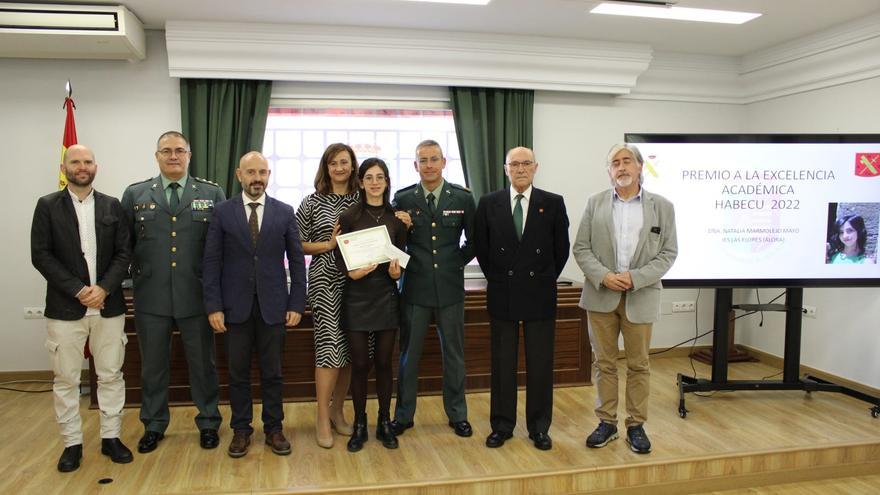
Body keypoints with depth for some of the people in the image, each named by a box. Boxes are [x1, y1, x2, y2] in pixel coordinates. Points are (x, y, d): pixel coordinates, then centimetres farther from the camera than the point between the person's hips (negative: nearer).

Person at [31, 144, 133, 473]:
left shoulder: (112, 206, 7)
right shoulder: (47, 206, 3)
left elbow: (124, 253, 3)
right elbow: (40, 255, -4)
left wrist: (103, 288, -11)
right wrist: (78, 290, -13)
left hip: (108, 306, 1)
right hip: (65, 308, -1)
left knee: (111, 375, 7)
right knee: (65, 379, 6)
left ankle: (110, 437, 19)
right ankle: (72, 443, 18)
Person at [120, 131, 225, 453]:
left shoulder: (212, 194, 2)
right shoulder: (135, 194, 6)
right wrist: (134, 278, 1)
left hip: (196, 296, -1)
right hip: (151, 296, 1)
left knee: (202, 363, 10)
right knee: (153, 365, 13)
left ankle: (208, 423, 27)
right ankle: (153, 425, 31)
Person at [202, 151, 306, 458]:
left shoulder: (285, 212, 3)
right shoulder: (222, 212, 2)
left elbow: (296, 261, 3)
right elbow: (212, 262, 0)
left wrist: (296, 304, -2)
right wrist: (213, 306, -6)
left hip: (273, 306, 0)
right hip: (235, 306, 0)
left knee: (272, 372, 9)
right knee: (238, 372, 9)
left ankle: (274, 428, 23)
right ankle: (241, 429, 24)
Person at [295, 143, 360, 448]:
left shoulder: (362, 202, 8)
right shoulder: (313, 202, 1)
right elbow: (296, 244, 1)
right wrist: (328, 245, -11)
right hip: (325, 283, -3)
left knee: (350, 349, 9)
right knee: (330, 348, -6)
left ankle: (337, 411, 25)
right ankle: (323, 420, 8)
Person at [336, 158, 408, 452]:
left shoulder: (397, 218, 4)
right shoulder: (349, 217, -2)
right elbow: (340, 258, -2)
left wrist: (397, 272, -14)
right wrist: (351, 272, -22)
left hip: (386, 295, 2)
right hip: (357, 297, -1)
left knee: (384, 362, 8)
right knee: (360, 364, 4)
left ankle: (385, 423, 22)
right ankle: (359, 425, 20)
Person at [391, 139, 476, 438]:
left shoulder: (463, 198, 1)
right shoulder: (402, 199, -1)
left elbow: (474, 240, 11)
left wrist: (456, 263, 6)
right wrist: (402, 263, -4)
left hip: (450, 288, 1)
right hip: (415, 288, 0)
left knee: (454, 354, 11)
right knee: (409, 354, 8)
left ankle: (457, 414, 25)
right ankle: (403, 415, 23)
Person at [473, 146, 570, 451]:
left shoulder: (553, 203, -1)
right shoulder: (489, 203, 1)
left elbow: (561, 248, 6)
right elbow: (481, 247, 9)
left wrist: (545, 279, 7)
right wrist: (497, 278, 8)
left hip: (540, 294, 0)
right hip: (502, 294, 1)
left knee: (540, 364, 7)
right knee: (502, 363, 8)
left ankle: (539, 427, 21)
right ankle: (502, 425, 21)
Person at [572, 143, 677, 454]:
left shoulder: (662, 206, 2)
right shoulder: (595, 203, 4)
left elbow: (668, 253, -1)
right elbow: (581, 248, 2)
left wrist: (636, 278, -14)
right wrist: (603, 276, -14)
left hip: (640, 297, -1)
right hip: (601, 295, 1)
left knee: (638, 365, 8)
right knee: (604, 362, 9)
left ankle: (636, 425, 21)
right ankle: (607, 422, 21)